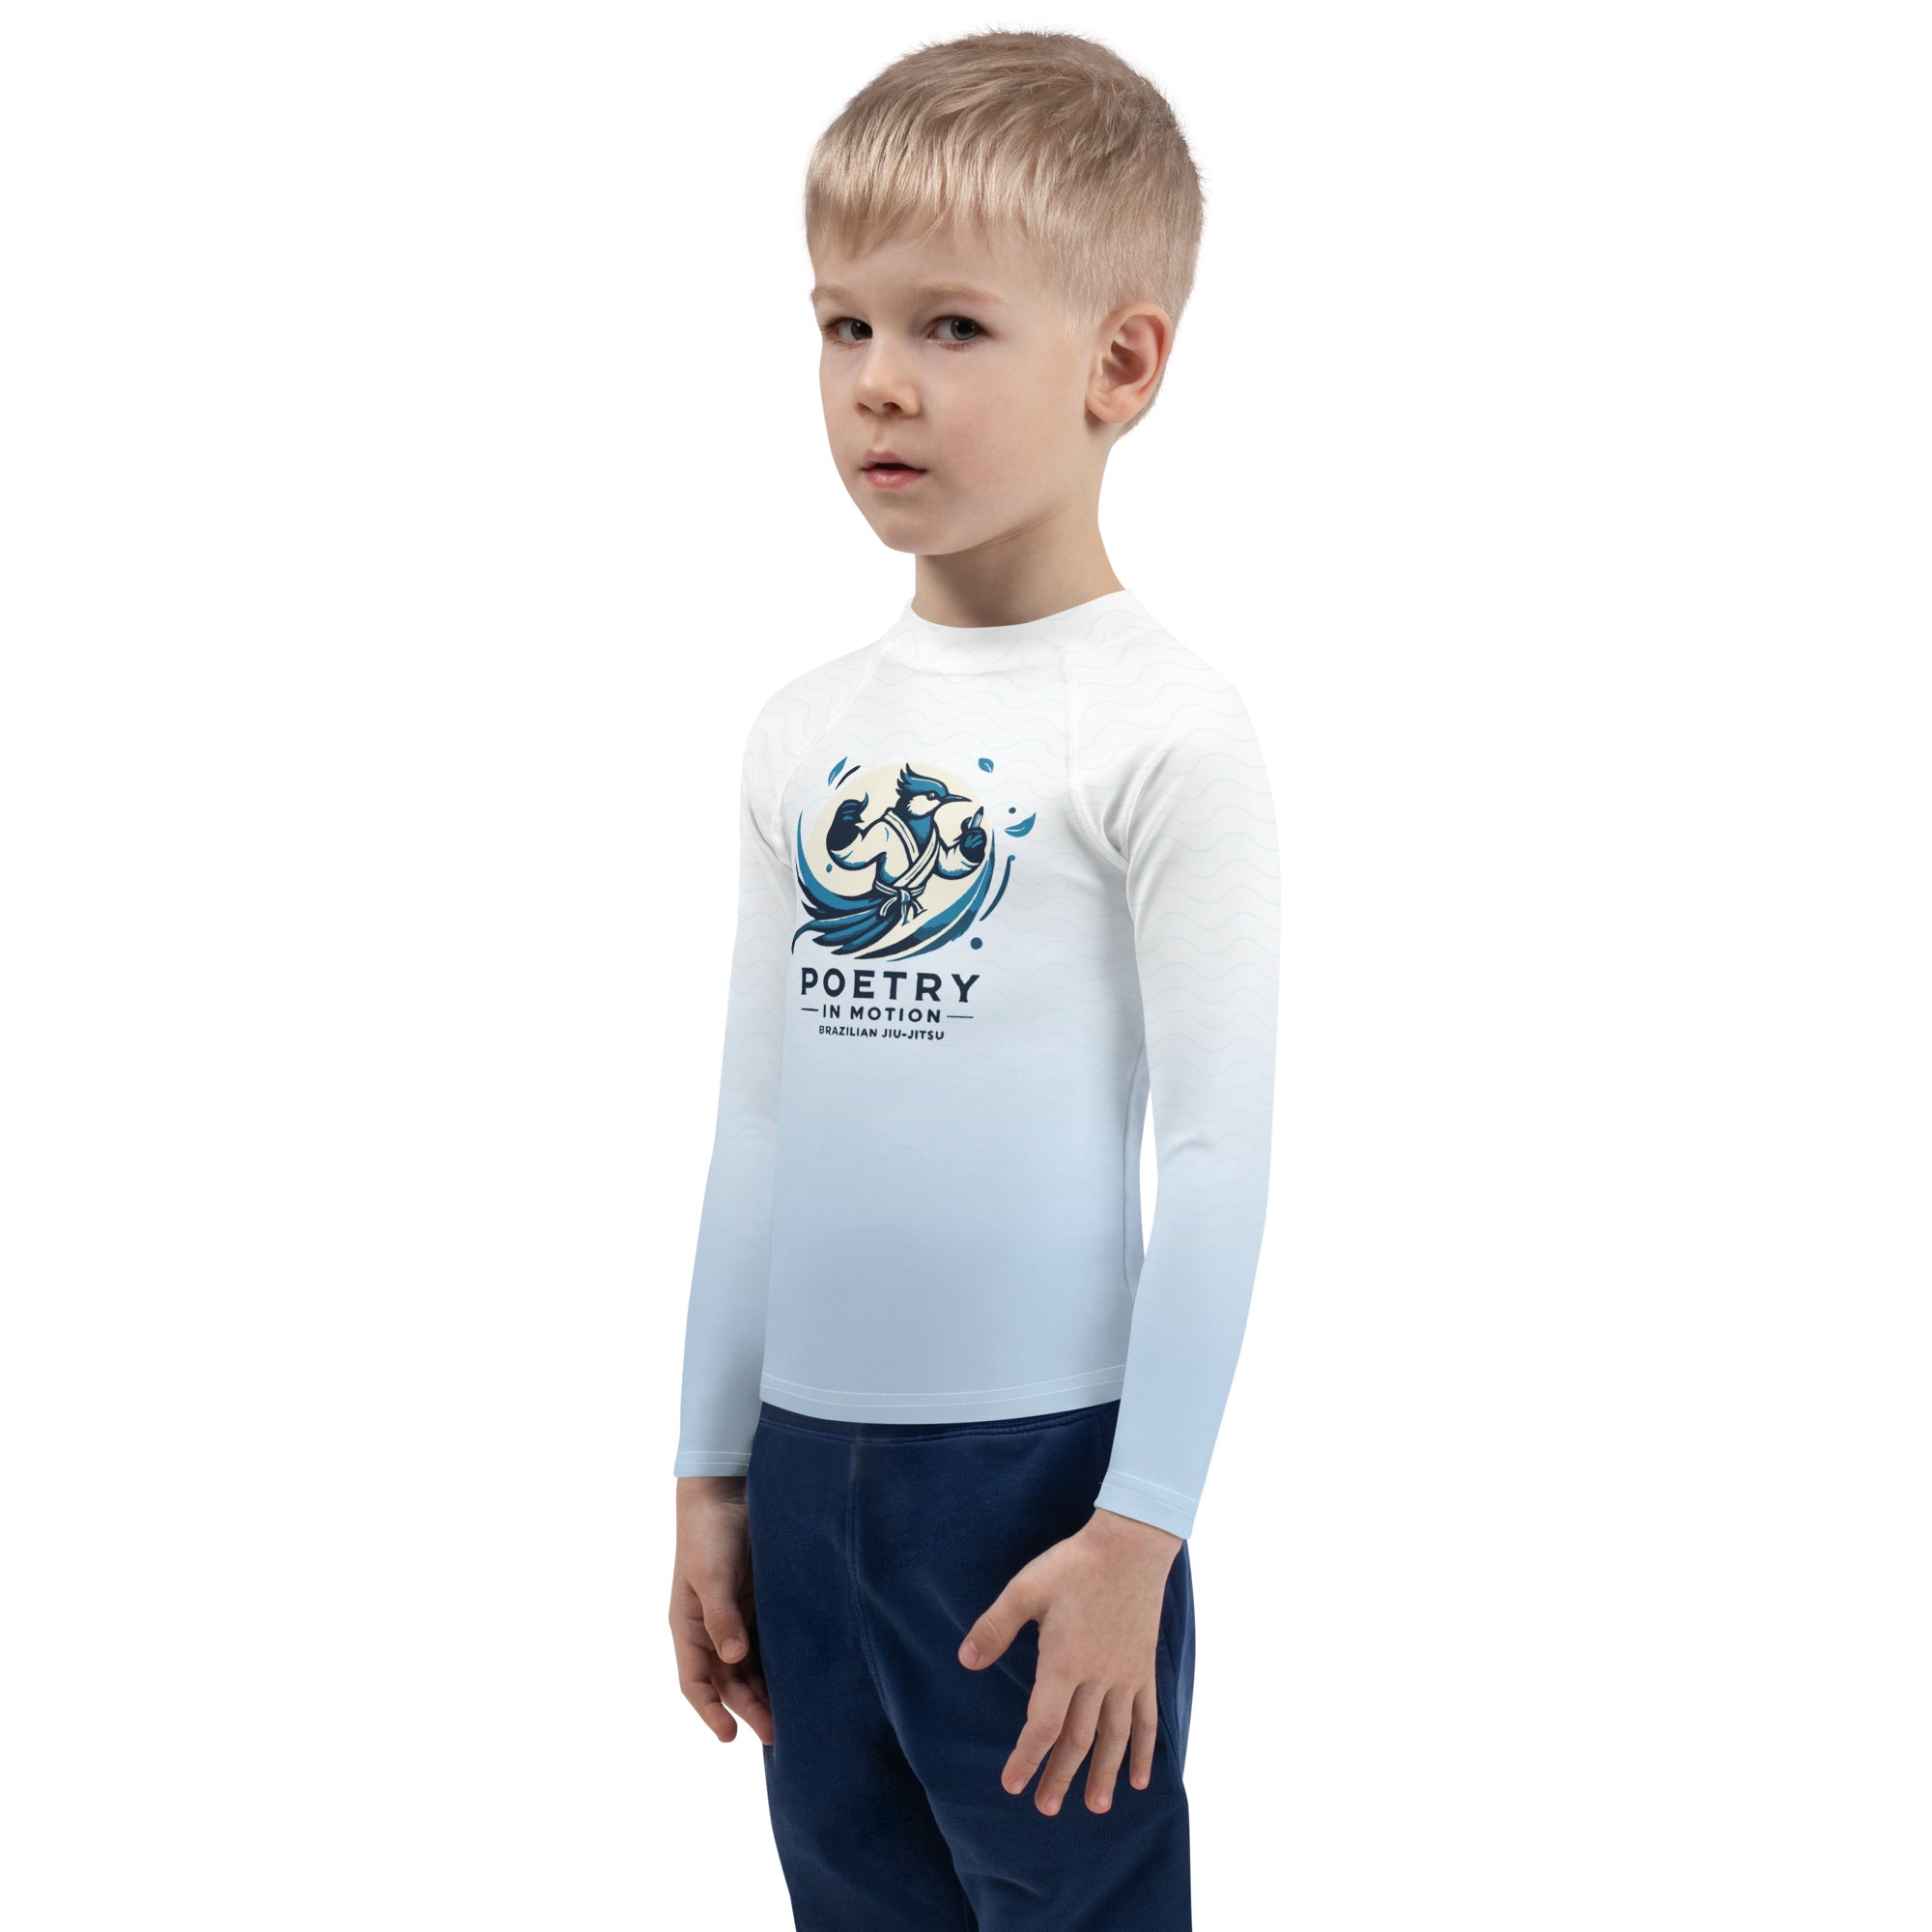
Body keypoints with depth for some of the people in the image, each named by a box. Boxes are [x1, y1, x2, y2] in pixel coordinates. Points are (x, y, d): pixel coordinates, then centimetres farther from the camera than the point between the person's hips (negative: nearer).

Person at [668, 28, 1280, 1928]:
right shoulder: (804, 732, 8)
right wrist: (709, 1476, 13)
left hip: (1040, 1464, -6)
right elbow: (757, 1117, 12)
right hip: (807, 1455, 6)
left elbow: (1219, 1151, -12)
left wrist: (1140, 1531, -13)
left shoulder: (1161, 728, -10)